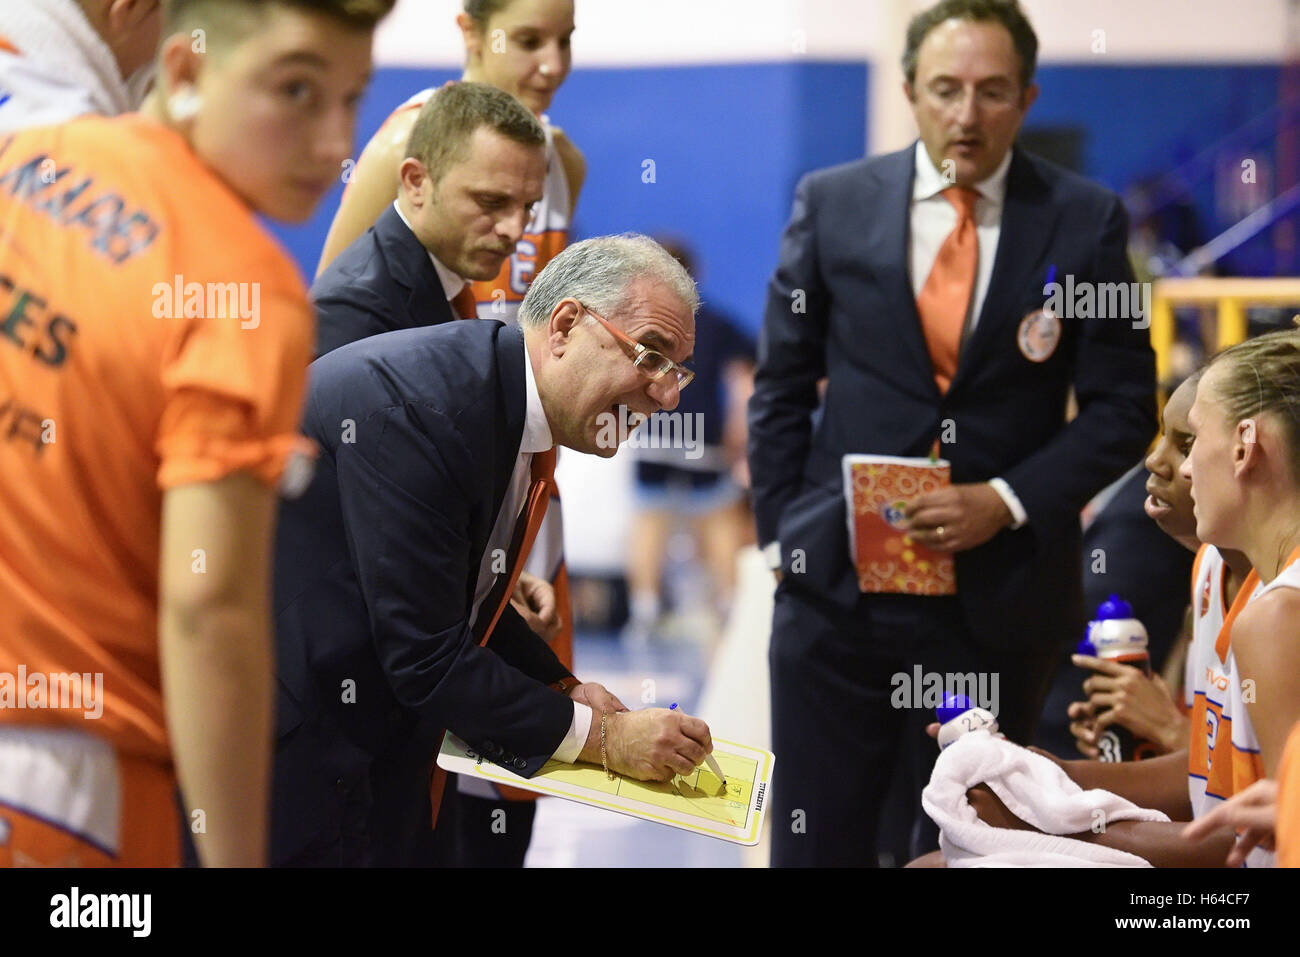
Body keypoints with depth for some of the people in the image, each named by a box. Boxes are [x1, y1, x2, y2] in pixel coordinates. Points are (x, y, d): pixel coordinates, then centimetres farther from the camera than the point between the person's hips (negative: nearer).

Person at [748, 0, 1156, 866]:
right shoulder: (833, 203, 3)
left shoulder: (1086, 221, -1)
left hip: (998, 591, -1)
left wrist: (1009, 501, -11)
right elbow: (781, 387, 9)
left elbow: (1124, 406, 1)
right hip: (838, 582, 1)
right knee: (816, 836, 3)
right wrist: (782, 534, 2)